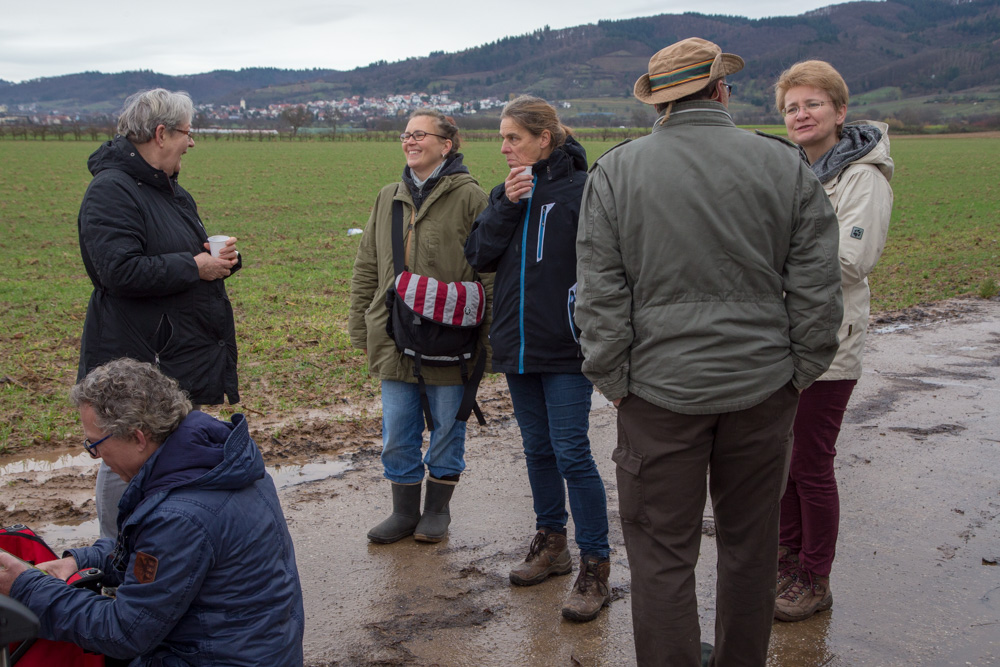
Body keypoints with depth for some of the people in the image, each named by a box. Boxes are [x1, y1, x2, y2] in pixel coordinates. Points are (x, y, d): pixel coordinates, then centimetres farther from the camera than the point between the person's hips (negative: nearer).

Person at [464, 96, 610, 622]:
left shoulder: (581, 190, -10)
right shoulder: (506, 192, 10)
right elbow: (479, 255, 1)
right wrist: (507, 205, -11)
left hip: (565, 348, -6)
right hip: (517, 344, 7)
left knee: (571, 454, -6)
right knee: (537, 449, 16)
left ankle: (595, 566, 4)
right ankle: (551, 544, 31)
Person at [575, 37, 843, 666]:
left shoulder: (615, 171, -2)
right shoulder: (786, 166, 0)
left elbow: (600, 296, -5)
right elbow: (817, 288, 0)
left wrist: (616, 381, 2)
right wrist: (799, 372, 8)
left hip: (660, 389, -1)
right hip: (762, 387, 2)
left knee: (662, 554, 7)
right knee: (751, 544, 17)